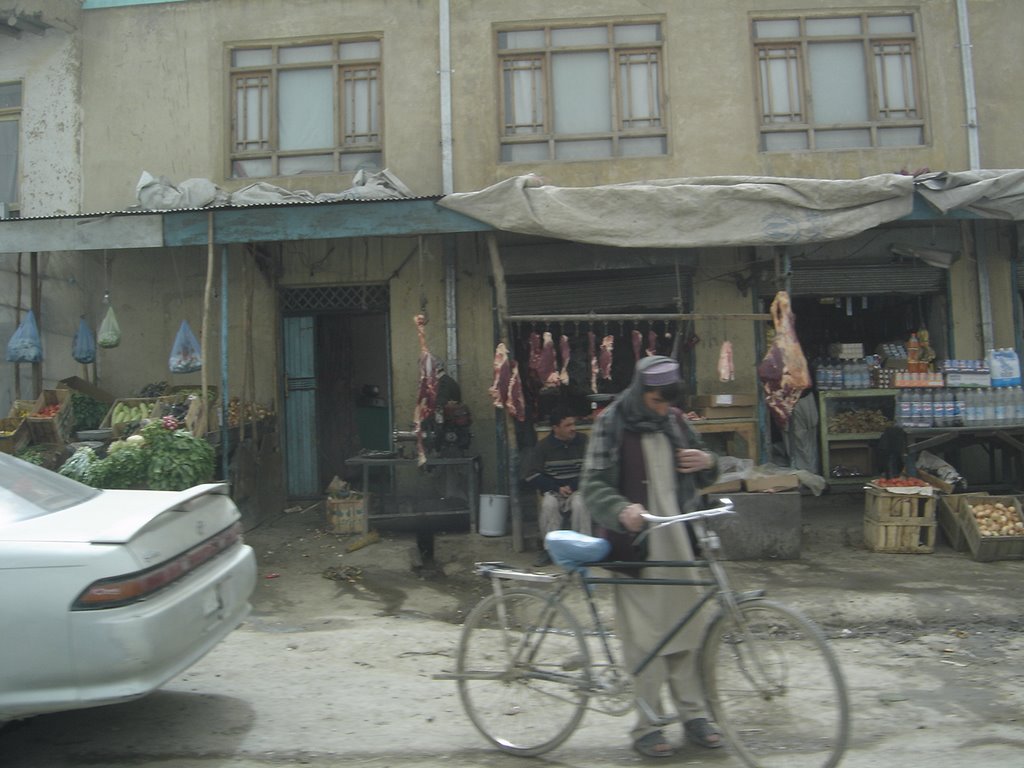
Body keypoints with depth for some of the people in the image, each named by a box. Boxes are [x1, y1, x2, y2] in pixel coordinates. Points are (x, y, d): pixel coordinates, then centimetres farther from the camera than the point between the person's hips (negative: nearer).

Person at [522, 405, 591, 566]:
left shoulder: (584, 442, 2)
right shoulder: (544, 446, 3)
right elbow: (530, 475, -2)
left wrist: (574, 486, -16)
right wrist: (557, 488, -13)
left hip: (578, 489, 0)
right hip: (554, 491, 1)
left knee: (579, 503, -33)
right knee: (548, 504, -31)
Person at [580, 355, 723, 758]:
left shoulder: (674, 421, 9)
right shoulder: (611, 424, -7)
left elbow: (700, 479, 18)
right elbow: (592, 485, -13)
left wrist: (708, 462, -6)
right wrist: (622, 510, -32)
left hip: (677, 544, 5)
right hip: (634, 546, -5)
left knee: (687, 627, 10)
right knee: (644, 636, -1)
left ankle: (693, 714, 26)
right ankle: (647, 726, 14)